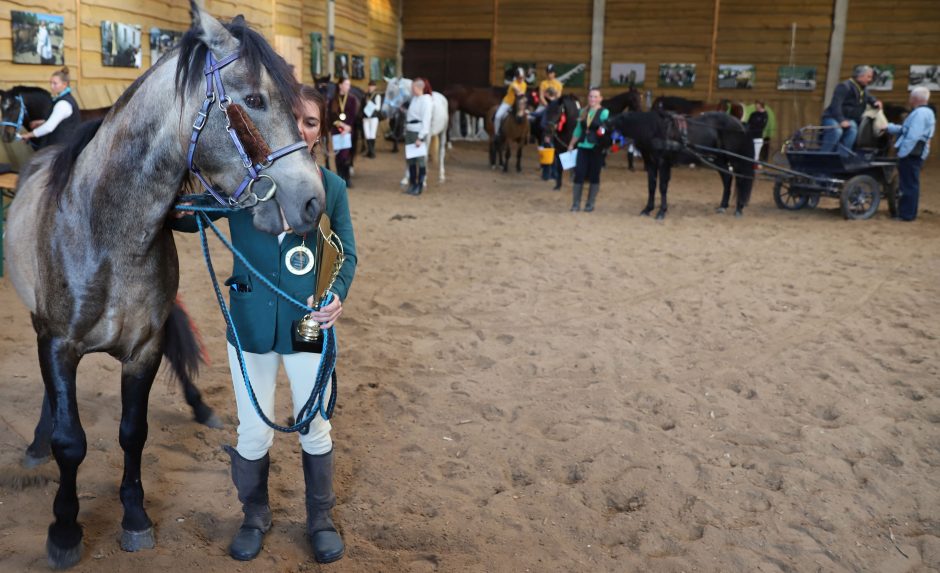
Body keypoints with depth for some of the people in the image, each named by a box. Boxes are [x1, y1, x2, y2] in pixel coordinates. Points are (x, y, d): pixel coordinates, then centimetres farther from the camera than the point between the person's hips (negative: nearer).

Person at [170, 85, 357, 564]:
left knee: (315, 428, 14)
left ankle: (320, 518, 37)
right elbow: (192, 218, 3)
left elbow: (347, 254, 0)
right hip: (251, 322, 0)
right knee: (253, 432, 12)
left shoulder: (332, 187, -6)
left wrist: (338, 295, -19)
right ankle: (255, 516, 40)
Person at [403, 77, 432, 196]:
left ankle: (419, 186, 5)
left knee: (421, 159, -1)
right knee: (410, 159, 12)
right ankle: (412, 184, 21)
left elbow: (426, 120, -16)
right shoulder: (413, 98, 12)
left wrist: (420, 137, -20)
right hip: (409, 131, 9)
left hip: (419, 132, -9)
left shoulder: (425, 100, -12)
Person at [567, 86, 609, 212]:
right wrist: (571, 145, 18)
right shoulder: (583, 111, 11)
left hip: (596, 149, -4)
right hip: (582, 147, 4)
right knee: (579, 174, -1)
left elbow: (607, 130, -13)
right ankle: (576, 203, 5)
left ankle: (590, 204, 13)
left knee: (594, 176, 4)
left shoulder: (604, 113, -4)